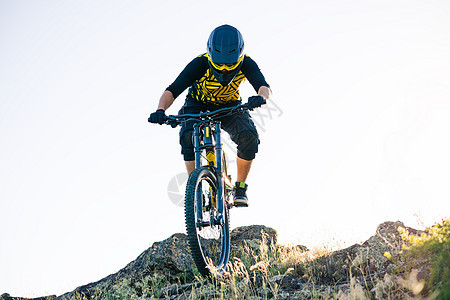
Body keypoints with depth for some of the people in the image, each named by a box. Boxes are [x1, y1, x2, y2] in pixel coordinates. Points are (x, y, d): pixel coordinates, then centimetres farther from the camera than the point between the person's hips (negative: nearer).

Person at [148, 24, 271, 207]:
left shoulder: (246, 64, -25)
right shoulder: (200, 64, -30)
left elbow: (263, 86, -37)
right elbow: (172, 91, -34)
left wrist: (261, 97, -61)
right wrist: (160, 110, -54)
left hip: (229, 107, 1)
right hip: (198, 106, -1)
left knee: (249, 136, -26)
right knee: (188, 135, -33)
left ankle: (240, 187, -7)